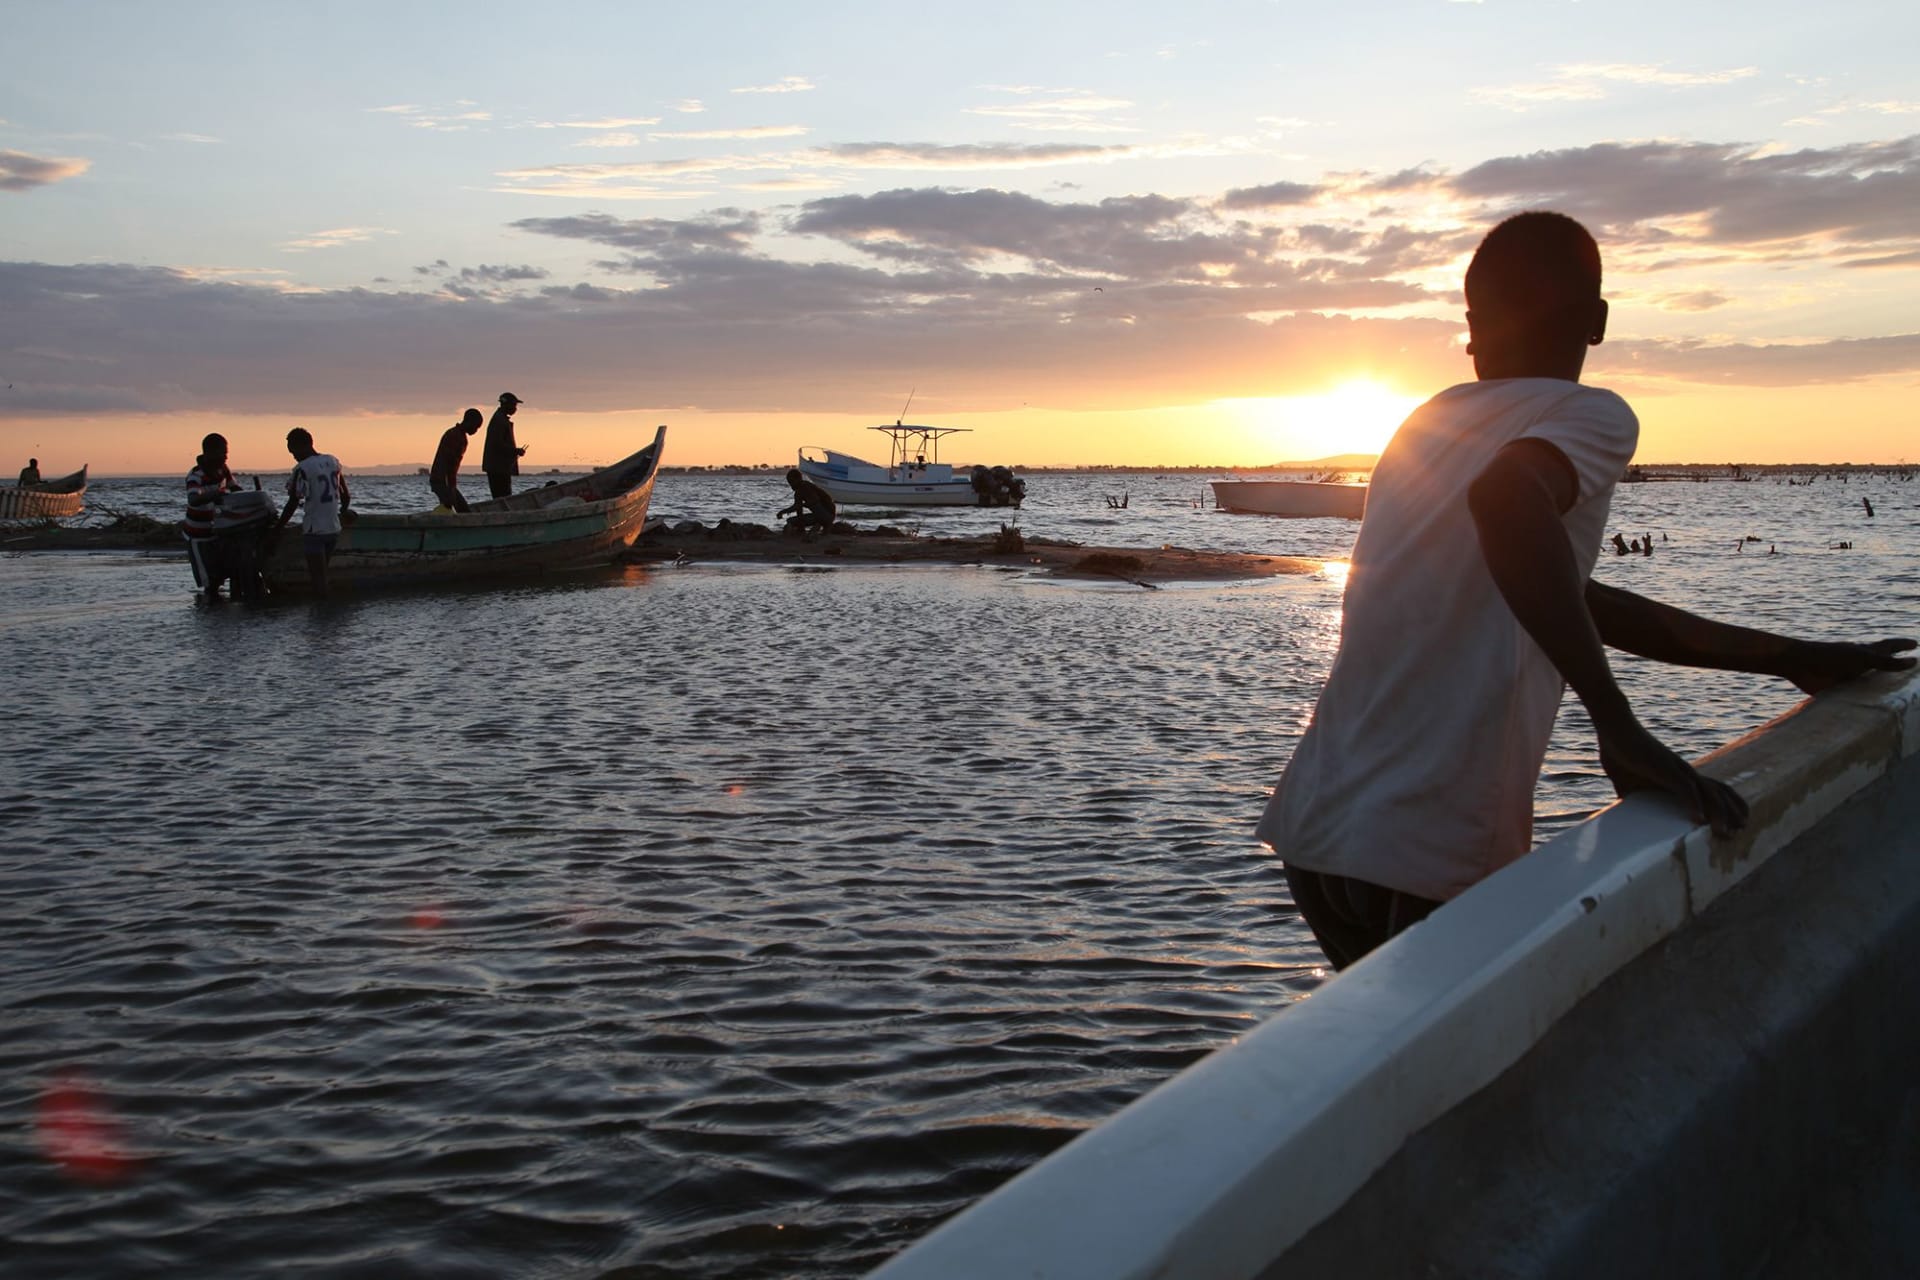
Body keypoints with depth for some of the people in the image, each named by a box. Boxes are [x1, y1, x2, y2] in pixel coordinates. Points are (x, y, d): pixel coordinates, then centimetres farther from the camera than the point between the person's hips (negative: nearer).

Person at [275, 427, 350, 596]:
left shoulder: (302, 469, -12)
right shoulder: (333, 461, 7)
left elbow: (293, 503, -12)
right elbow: (345, 495, 14)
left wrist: (277, 528, -4)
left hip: (314, 530, -7)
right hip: (334, 529, 7)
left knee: (318, 576, -2)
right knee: (322, 573, 17)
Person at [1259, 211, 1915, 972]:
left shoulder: (1433, 422, 17)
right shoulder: (1591, 417, -5)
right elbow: (1508, 498, -31)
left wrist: (1788, 659, 26)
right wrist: (1620, 728, -27)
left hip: (1315, 831, 7)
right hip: (1427, 863, -7)